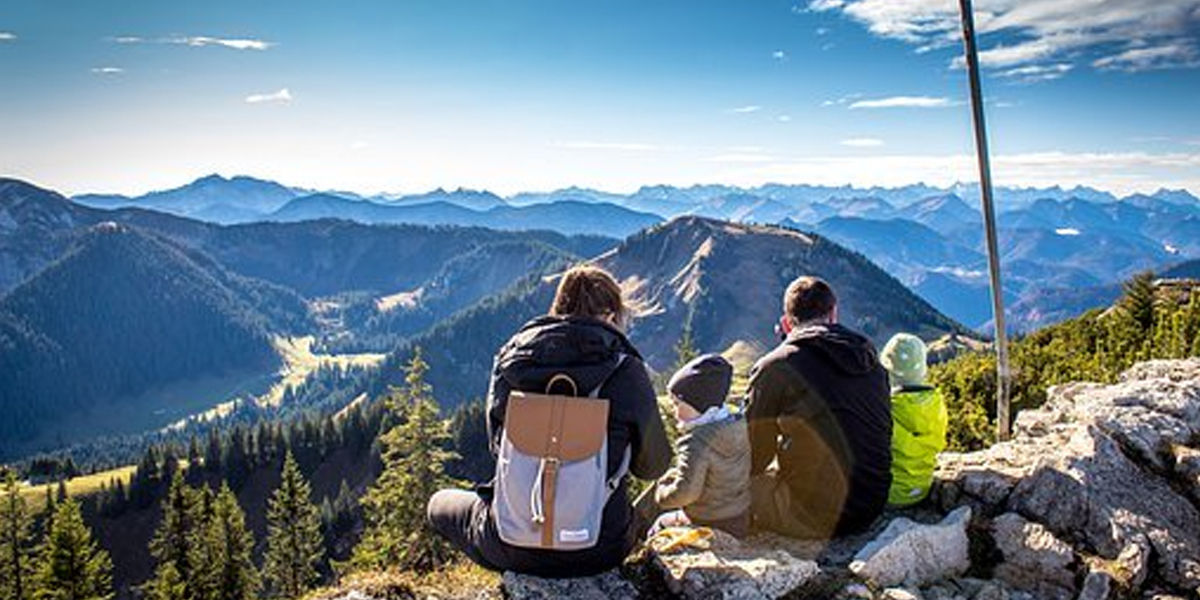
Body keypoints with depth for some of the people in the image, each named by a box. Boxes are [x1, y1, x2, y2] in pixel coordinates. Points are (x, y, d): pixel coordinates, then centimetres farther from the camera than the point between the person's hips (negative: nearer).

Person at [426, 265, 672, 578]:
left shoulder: (510, 358, -4)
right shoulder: (626, 369, -10)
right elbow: (654, 467, 0)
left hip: (512, 550, 0)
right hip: (601, 549, 1)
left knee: (440, 503, 29)